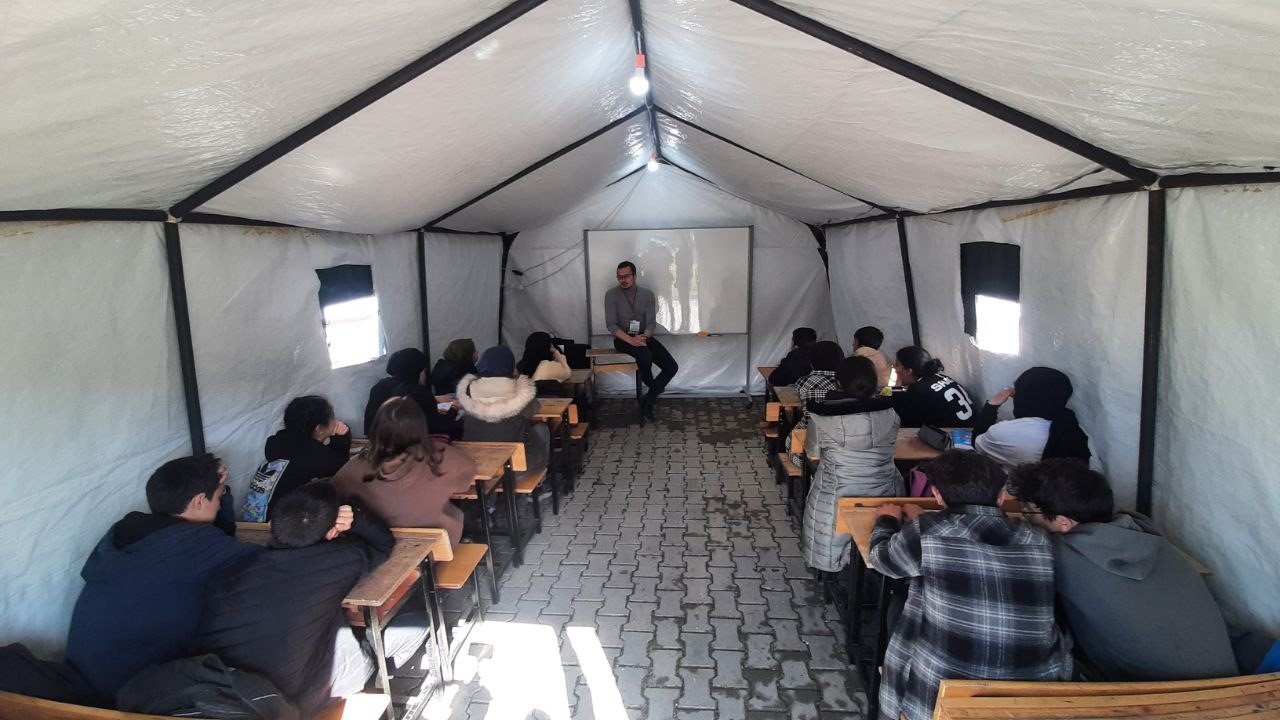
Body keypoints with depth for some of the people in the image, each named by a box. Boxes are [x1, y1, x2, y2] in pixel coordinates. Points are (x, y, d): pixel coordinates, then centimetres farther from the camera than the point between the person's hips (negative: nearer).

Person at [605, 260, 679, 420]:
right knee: (645, 355, -36)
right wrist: (630, 340, -26)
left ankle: (648, 400, -1)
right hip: (623, 339, -4)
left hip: (643, 337, 4)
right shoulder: (612, 294, -6)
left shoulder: (648, 294, 3)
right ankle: (652, 388, -4)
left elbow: (651, 322, -3)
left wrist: (644, 337, -25)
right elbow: (611, 324, -12)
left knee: (672, 367, -15)